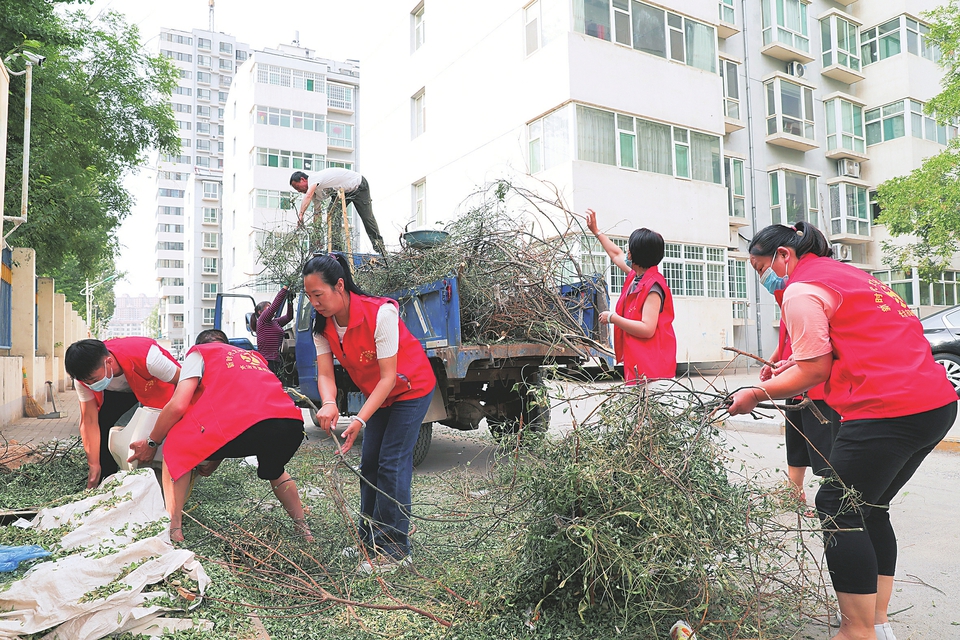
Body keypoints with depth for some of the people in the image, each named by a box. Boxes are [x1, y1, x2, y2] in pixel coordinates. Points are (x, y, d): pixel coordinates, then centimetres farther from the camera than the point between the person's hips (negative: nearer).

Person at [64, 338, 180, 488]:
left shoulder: (146, 357, -43)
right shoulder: (85, 375, -27)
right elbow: (89, 421, -21)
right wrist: (94, 467, -21)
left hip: (158, 387, -3)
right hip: (119, 390, 3)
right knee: (101, 425, -17)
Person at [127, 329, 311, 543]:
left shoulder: (199, 352, 22)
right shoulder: (254, 356, 38)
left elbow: (178, 405, 9)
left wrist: (151, 443, 26)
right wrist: (215, 459, 47)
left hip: (246, 425, -6)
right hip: (293, 425, 6)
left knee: (176, 446, 21)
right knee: (273, 470, 40)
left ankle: (174, 529, 15)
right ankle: (304, 530, 36)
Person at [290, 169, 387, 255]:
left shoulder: (313, 179, -27)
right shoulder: (315, 190, 0)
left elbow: (308, 196, -47)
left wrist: (301, 214, -55)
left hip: (358, 186, -8)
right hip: (344, 191, 9)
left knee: (367, 217, -5)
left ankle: (379, 245, 11)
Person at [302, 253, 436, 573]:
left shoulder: (380, 313, -33)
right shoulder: (323, 325, -12)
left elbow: (388, 377, -30)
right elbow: (325, 373, -18)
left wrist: (360, 420, -38)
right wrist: (329, 403, -40)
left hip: (411, 388, -7)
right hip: (377, 393, 7)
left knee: (391, 462, -11)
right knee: (369, 463, 8)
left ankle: (394, 550, -2)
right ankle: (369, 540, 22)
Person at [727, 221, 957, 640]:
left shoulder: (801, 290, -7)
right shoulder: (851, 275, 23)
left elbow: (815, 371, -9)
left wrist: (755, 395, 2)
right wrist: (787, 371, 23)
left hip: (888, 412, -10)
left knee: (838, 512, 0)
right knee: (870, 509, 18)